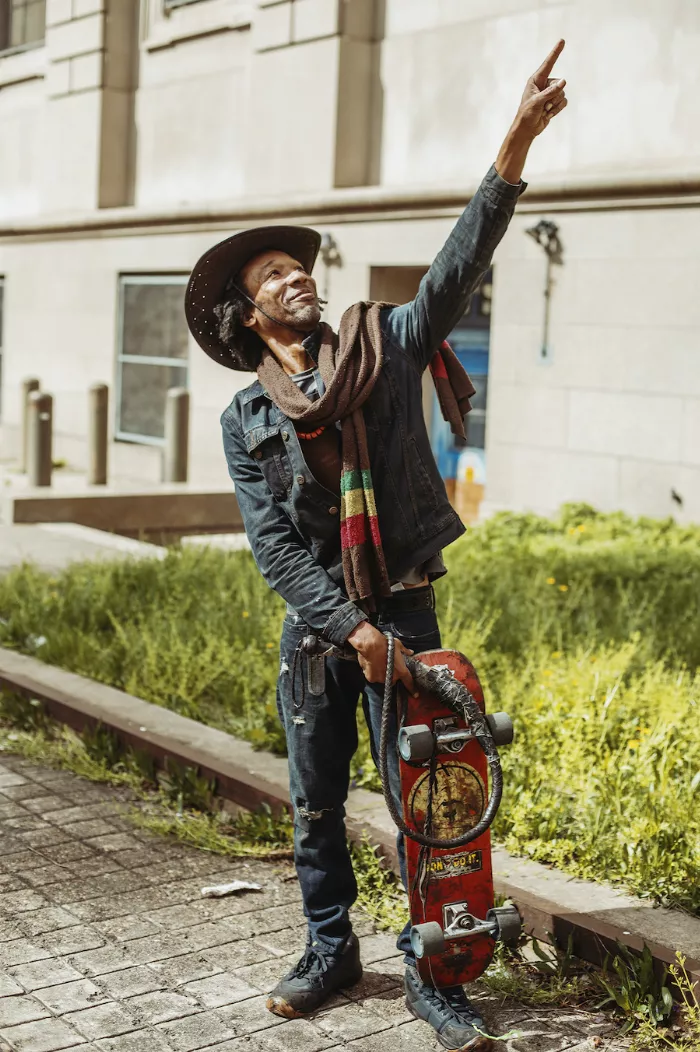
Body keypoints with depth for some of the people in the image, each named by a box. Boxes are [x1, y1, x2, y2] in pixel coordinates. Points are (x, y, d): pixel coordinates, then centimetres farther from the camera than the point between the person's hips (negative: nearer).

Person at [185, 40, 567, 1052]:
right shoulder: (247, 418, 3)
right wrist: (350, 626, -14)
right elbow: (273, 544, -4)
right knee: (316, 802, 12)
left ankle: (430, 971, 13)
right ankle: (330, 948, 30)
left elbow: (459, 263, -11)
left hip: (404, 606, -1)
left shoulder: (384, 344, 2)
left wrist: (516, 143, -23)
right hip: (316, 622, 2)